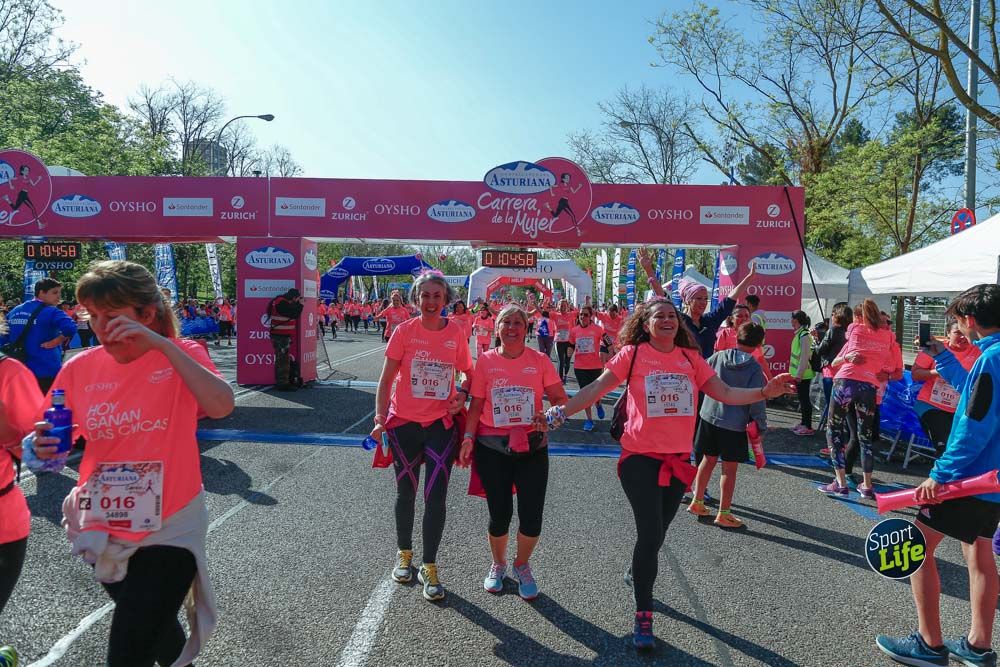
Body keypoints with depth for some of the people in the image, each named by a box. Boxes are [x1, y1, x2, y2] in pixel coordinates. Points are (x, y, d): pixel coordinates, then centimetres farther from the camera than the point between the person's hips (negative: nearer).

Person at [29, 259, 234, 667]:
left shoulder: (182, 356, -13)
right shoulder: (80, 367, -4)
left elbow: (221, 406, -32)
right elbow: (56, 438, 6)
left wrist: (162, 344, -34)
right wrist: (42, 446, -17)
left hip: (168, 528, -5)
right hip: (102, 530, 5)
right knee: (154, 629, 28)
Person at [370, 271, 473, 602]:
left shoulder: (456, 333, -1)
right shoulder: (404, 331, -6)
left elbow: (468, 373, 11)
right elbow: (386, 379, -4)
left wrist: (462, 395, -9)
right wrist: (380, 418, -13)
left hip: (441, 425, 0)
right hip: (404, 423, 0)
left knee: (435, 497, -2)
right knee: (406, 493, 15)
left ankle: (429, 567, 15)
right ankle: (404, 554, 36)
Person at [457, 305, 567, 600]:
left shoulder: (540, 360, 0)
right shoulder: (486, 361, 1)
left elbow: (561, 399, 1)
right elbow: (476, 404, 3)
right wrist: (468, 437, -8)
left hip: (532, 447, 0)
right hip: (492, 448, 0)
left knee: (532, 517, 0)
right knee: (499, 515, 7)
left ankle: (522, 566, 31)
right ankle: (498, 565, 37)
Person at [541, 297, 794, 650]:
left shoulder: (690, 357, 5)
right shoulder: (632, 353, -6)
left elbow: (725, 393, 3)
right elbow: (596, 388, -10)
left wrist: (764, 392, -11)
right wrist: (560, 413, -21)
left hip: (678, 459, 5)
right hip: (640, 458, -4)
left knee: (658, 531, 18)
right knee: (651, 533, -7)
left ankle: (637, 572, 49)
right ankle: (643, 616, 10)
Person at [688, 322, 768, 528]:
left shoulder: (718, 356, -3)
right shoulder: (755, 368, -11)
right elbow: (756, 401, -12)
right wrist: (761, 426, -1)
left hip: (709, 417, 4)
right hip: (735, 424, -4)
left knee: (708, 460, 17)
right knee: (729, 468, 6)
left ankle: (697, 502, 26)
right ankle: (724, 514, 12)